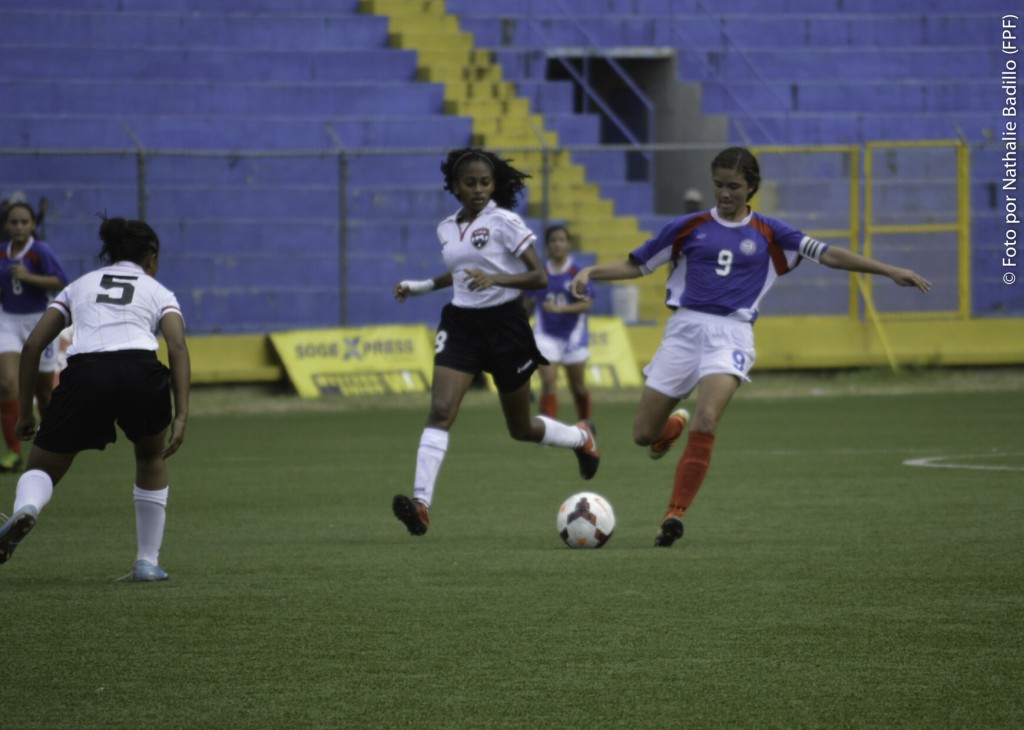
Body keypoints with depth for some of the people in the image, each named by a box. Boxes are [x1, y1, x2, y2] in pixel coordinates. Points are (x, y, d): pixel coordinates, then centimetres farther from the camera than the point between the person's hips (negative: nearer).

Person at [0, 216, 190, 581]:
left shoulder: (79, 286, 31)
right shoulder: (158, 291, 25)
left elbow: (33, 345, 21)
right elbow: (177, 347, 6)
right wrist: (181, 416, -1)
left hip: (85, 373, 0)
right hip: (141, 370, 0)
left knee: (41, 467, 13)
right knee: (152, 456, 30)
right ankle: (148, 562, 24)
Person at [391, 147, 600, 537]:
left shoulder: (505, 222, -10)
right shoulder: (447, 228, 8)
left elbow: (539, 277, -14)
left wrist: (495, 279, -29)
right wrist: (420, 286, 17)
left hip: (504, 324, -4)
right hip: (460, 325, 4)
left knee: (521, 428, 10)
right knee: (440, 410, -18)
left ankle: (582, 437, 43)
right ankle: (421, 503, -27)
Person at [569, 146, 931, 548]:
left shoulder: (768, 233, 8)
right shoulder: (689, 227, 8)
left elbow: (827, 254, 6)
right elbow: (636, 265, 12)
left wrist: (890, 271, 0)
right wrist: (591, 272, -4)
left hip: (732, 333, -1)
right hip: (684, 328, 2)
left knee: (705, 423, -26)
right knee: (643, 435, 0)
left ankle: (675, 515, -19)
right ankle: (674, 424, 38)